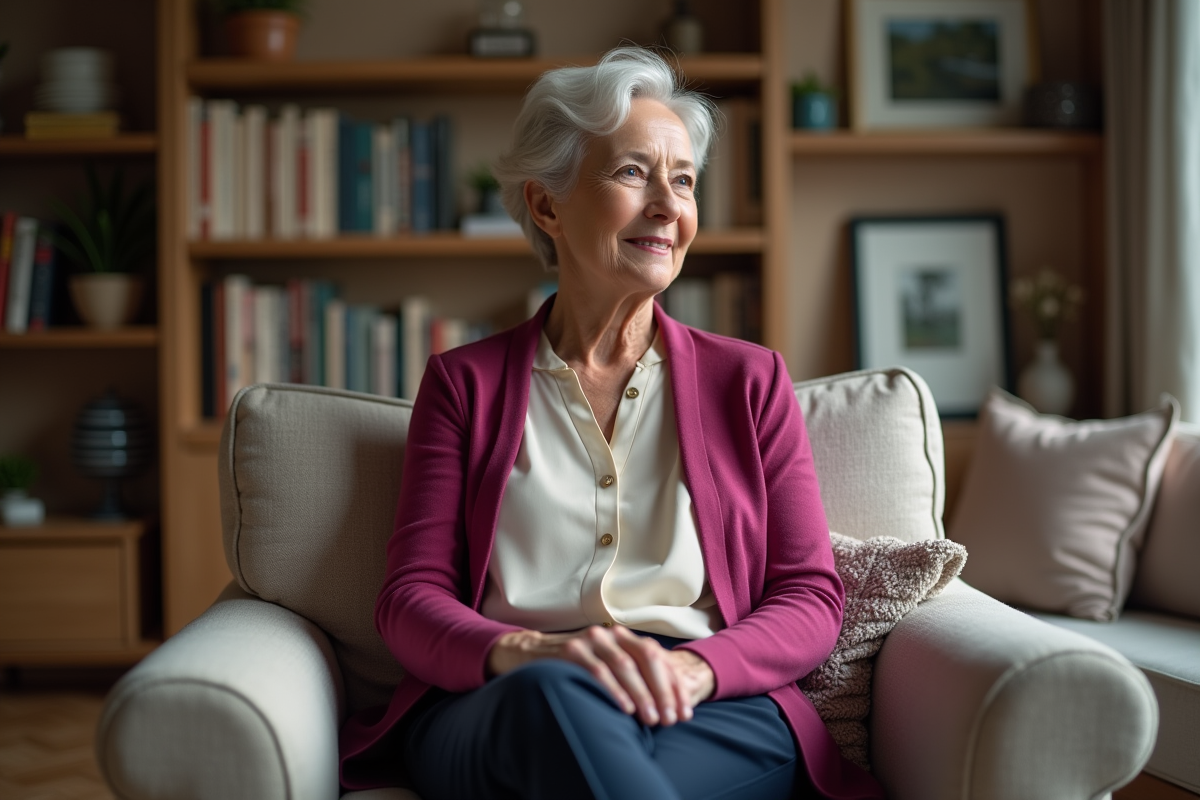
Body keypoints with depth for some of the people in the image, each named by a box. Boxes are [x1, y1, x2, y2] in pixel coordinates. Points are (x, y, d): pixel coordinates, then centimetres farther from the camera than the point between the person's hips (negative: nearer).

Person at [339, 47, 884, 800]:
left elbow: (811, 600, 10)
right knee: (552, 693, -37)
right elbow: (411, 597, 6)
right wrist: (526, 652, -18)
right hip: (494, 712, 1)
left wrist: (692, 666, -13)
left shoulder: (749, 379, 17)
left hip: (714, 711, 0)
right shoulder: (465, 383, 16)